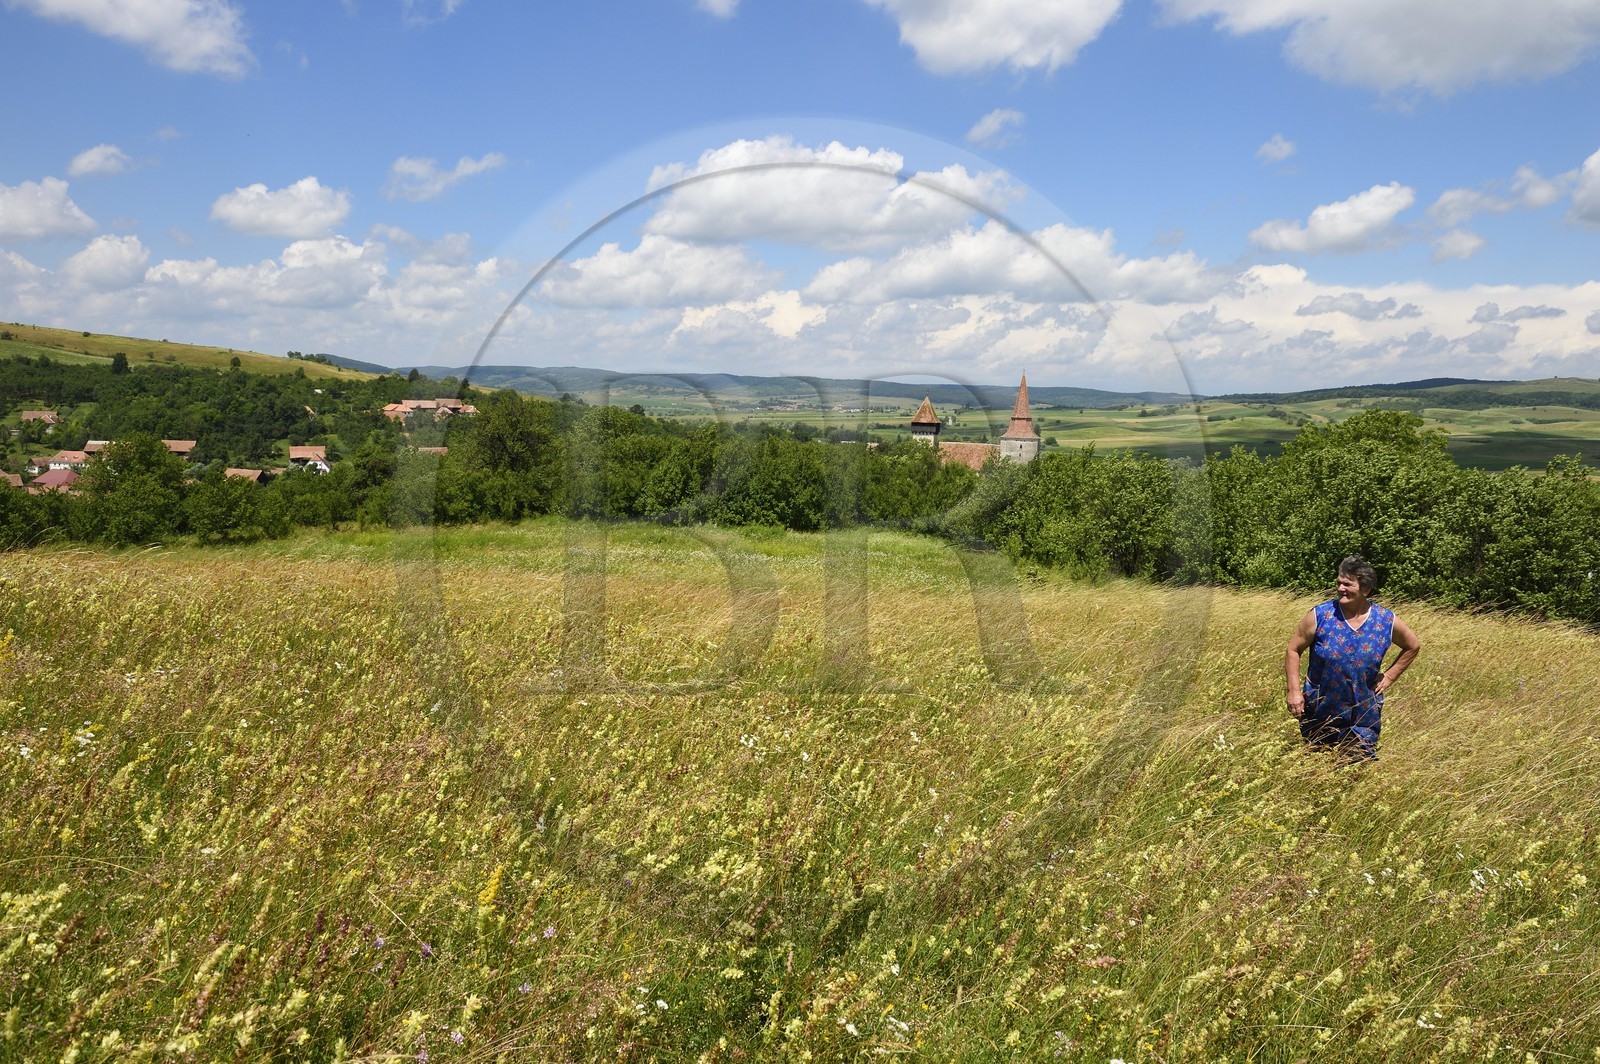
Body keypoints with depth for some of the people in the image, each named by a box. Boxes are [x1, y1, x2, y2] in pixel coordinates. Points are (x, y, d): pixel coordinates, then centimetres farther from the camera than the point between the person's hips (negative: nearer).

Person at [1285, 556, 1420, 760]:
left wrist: (1389, 676, 4)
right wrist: (1294, 691, -11)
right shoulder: (1320, 616, -12)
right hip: (1318, 715, 0)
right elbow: (1293, 650, -4)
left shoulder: (1387, 622, -6)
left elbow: (1413, 646, 13)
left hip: (1364, 719, 1)